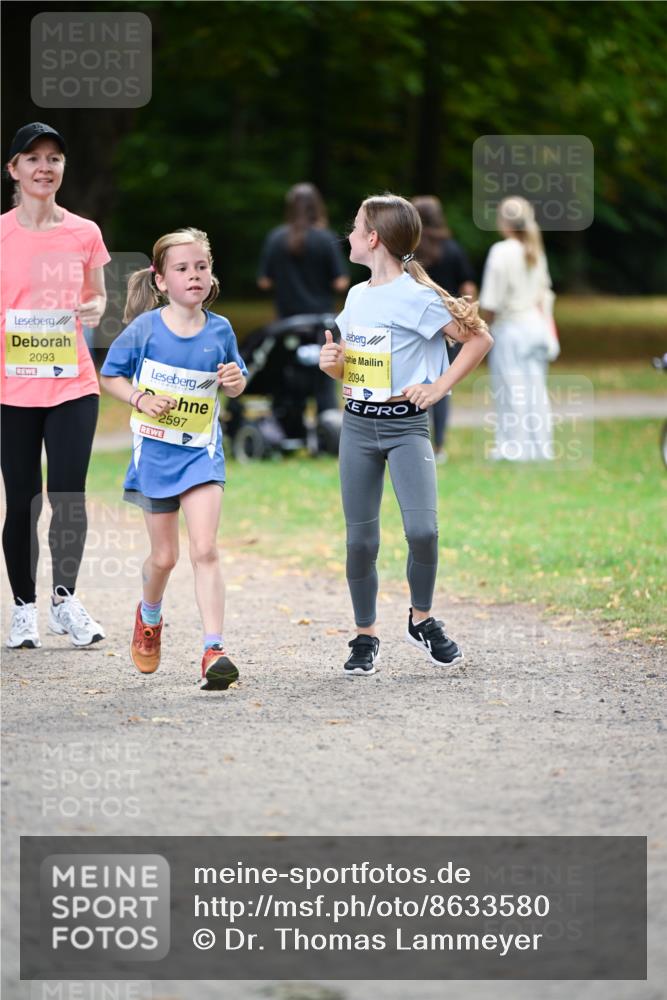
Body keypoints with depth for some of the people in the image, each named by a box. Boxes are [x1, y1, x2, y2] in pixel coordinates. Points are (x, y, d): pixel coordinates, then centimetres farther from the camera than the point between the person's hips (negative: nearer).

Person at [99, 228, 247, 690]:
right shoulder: (144, 329, -8)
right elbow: (111, 377, 2)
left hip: (202, 452, 0)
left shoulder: (219, 330, -3)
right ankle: (149, 617, 43)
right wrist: (142, 399, -15)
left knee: (205, 549, -15)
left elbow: (235, 387, 12)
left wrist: (235, 380, -11)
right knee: (164, 556, 11)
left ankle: (214, 651, -20)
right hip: (155, 451, 0)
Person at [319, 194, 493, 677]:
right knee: (360, 540, 3)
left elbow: (480, 338, -9)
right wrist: (331, 361, -1)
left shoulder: (416, 297, -10)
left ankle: (422, 620, 3)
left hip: (406, 424, -6)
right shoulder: (357, 297, 12)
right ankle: (366, 637, 14)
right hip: (358, 423, 6)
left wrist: (439, 387, -10)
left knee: (422, 530, -19)